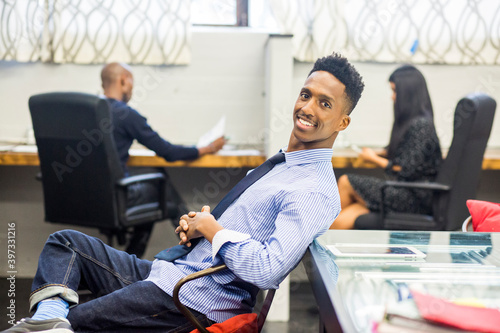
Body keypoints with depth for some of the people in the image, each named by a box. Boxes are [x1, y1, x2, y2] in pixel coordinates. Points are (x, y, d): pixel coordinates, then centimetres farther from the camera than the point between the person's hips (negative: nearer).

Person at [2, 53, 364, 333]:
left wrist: (212, 228, -15)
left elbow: (269, 270, -30)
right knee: (67, 241, 7)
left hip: (195, 302, -10)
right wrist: (195, 224, 4)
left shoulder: (315, 192, -17)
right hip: (167, 271, 10)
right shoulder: (280, 163, 15)